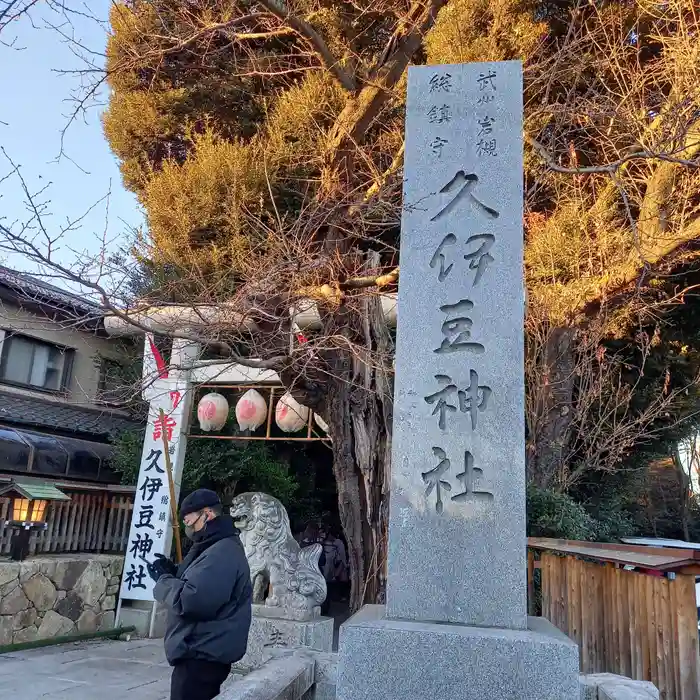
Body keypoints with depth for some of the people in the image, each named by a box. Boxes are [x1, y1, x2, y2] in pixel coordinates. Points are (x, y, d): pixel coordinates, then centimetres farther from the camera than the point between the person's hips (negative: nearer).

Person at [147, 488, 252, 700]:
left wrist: (163, 578, -14)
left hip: (202, 657, -11)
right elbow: (198, 588, 24)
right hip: (203, 654, 11)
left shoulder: (222, 553, -22)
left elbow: (191, 600, -30)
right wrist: (173, 571, 8)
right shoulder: (216, 548, 15)